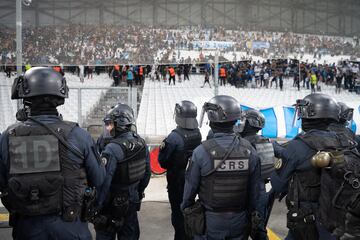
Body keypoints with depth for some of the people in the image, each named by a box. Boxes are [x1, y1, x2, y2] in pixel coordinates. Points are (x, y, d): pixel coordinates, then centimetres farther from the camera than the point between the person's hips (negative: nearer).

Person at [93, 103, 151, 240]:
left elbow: (103, 181, -26)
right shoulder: (142, 144, -1)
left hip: (112, 203, -6)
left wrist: (96, 208, -18)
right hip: (132, 202, 6)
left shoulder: (113, 149, -24)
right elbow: (147, 173, 8)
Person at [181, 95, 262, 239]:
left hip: (211, 221, -2)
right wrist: (250, 214, 14)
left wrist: (186, 211, 10)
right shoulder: (249, 151, -7)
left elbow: (190, 187, -7)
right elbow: (254, 190, 0)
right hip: (240, 221, 3)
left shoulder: (202, 152, -17)